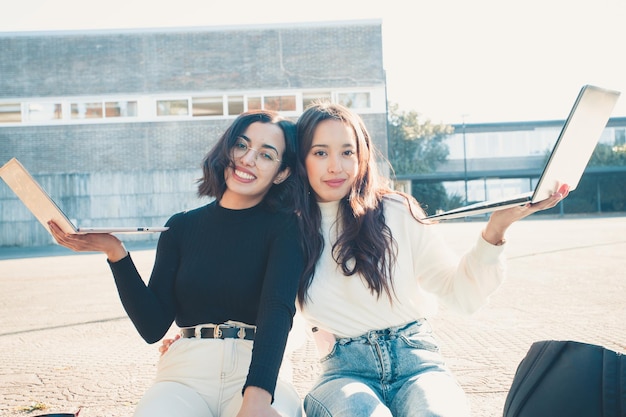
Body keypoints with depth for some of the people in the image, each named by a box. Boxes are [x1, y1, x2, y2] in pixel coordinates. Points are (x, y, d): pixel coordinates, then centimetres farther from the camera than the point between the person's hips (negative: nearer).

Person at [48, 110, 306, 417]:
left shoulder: (284, 228, 3)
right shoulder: (182, 227, 11)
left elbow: (277, 308, -15)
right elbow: (153, 328, 5)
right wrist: (115, 253, -7)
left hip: (261, 372, -1)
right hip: (187, 372, 1)